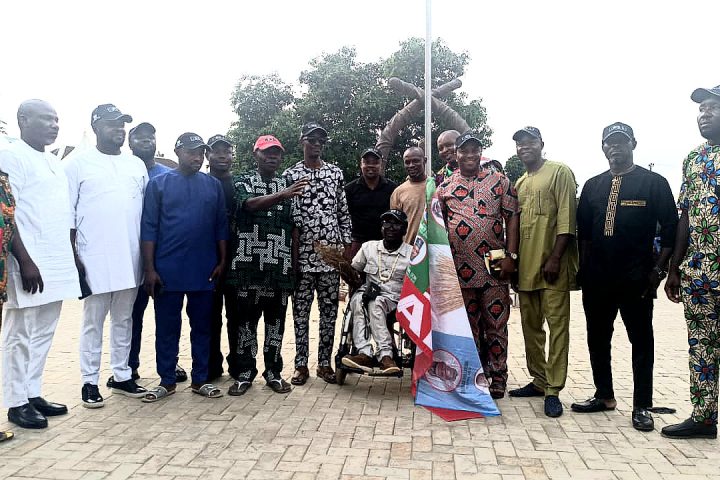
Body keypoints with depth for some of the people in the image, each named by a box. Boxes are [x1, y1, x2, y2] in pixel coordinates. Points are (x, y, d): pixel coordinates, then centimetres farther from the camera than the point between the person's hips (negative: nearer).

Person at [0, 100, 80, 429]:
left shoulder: (54, 162, 17)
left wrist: (72, 258, 17)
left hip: (57, 265, 8)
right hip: (29, 265, -8)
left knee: (43, 334, 12)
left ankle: (33, 394, 22)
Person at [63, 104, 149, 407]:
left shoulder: (136, 165, 13)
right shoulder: (78, 162, 0)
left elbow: (147, 211, 15)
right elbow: (66, 213, -3)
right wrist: (73, 255, -8)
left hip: (130, 257, 4)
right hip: (94, 257, -4)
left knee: (124, 319, 12)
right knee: (93, 321, 4)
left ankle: (121, 376, 23)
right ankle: (90, 381, 15)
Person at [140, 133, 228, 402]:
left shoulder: (213, 185, 8)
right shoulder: (159, 184, 2)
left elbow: (221, 226, 9)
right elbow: (149, 228, -2)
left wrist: (222, 261, 3)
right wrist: (149, 268, -7)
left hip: (204, 271, 2)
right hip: (167, 270, -2)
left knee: (202, 326, 9)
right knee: (167, 328, 6)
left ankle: (200, 380, 21)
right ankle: (166, 381, 19)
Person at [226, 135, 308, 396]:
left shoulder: (288, 185, 13)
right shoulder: (242, 182, 5)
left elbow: (294, 225, 13)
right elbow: (250, 204, -17)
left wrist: (294, 262, 6)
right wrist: (283, 194, -34)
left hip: (280, 264, 2)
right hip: (248, 263, -2)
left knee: (276, 318, 7)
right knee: (246, 318, 4)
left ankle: (273, 371, 18)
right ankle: (245, 372, 15)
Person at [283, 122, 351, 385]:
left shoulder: (336, 173, 10)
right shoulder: (290, 175, 3)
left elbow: (344, 212, 10)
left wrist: (347, 245, 4)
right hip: (302, 253, -2)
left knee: (330, 309, 6)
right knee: (301, 309, 4)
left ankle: (324, 362, 17)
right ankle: (301, 363, 15)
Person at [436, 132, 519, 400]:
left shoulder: (499, 181, 4)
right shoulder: (445, 186, 8)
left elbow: (512, 217, 1)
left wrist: (511, 255, -8)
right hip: (460, 268, 2)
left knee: (496, 323, 4)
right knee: (467, 324, 12)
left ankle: (497, 377, 17)